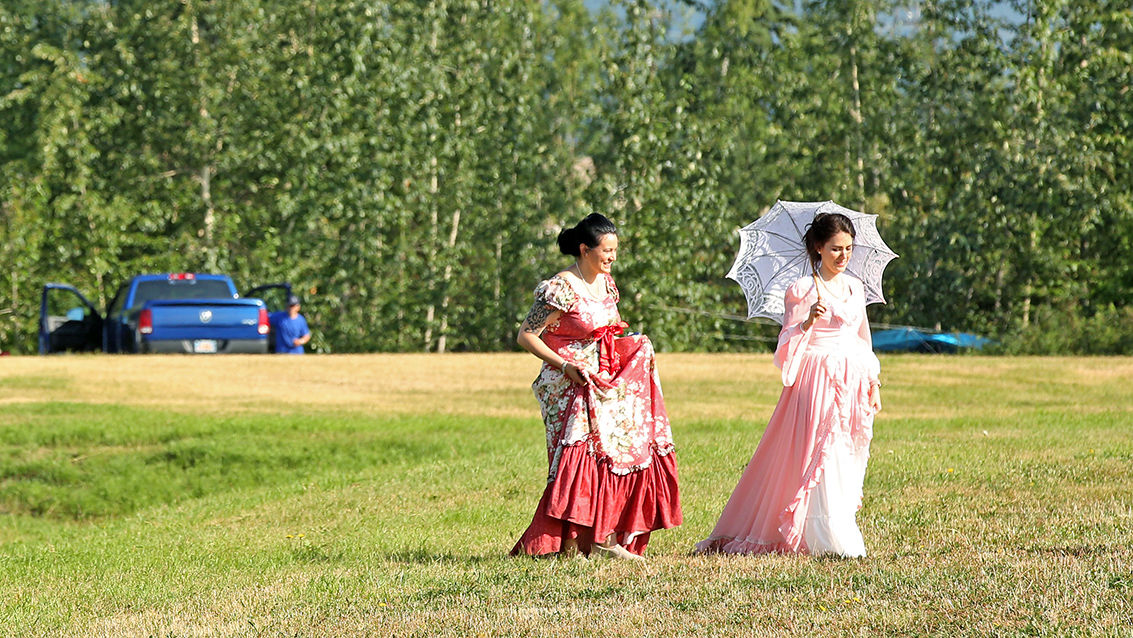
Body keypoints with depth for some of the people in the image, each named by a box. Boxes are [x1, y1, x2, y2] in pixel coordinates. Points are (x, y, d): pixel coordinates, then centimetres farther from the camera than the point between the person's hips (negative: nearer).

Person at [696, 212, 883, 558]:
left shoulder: (855, 287, 13)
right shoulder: (803, 290, -6)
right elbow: (788, 342, -9)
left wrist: (873, 383, 18)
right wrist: (808, 321, -26)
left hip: (852, 380, 6)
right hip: (817, 380, -6)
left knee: (849, 455, 5)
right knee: (822, 454, -12)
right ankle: (833, 540, -13)